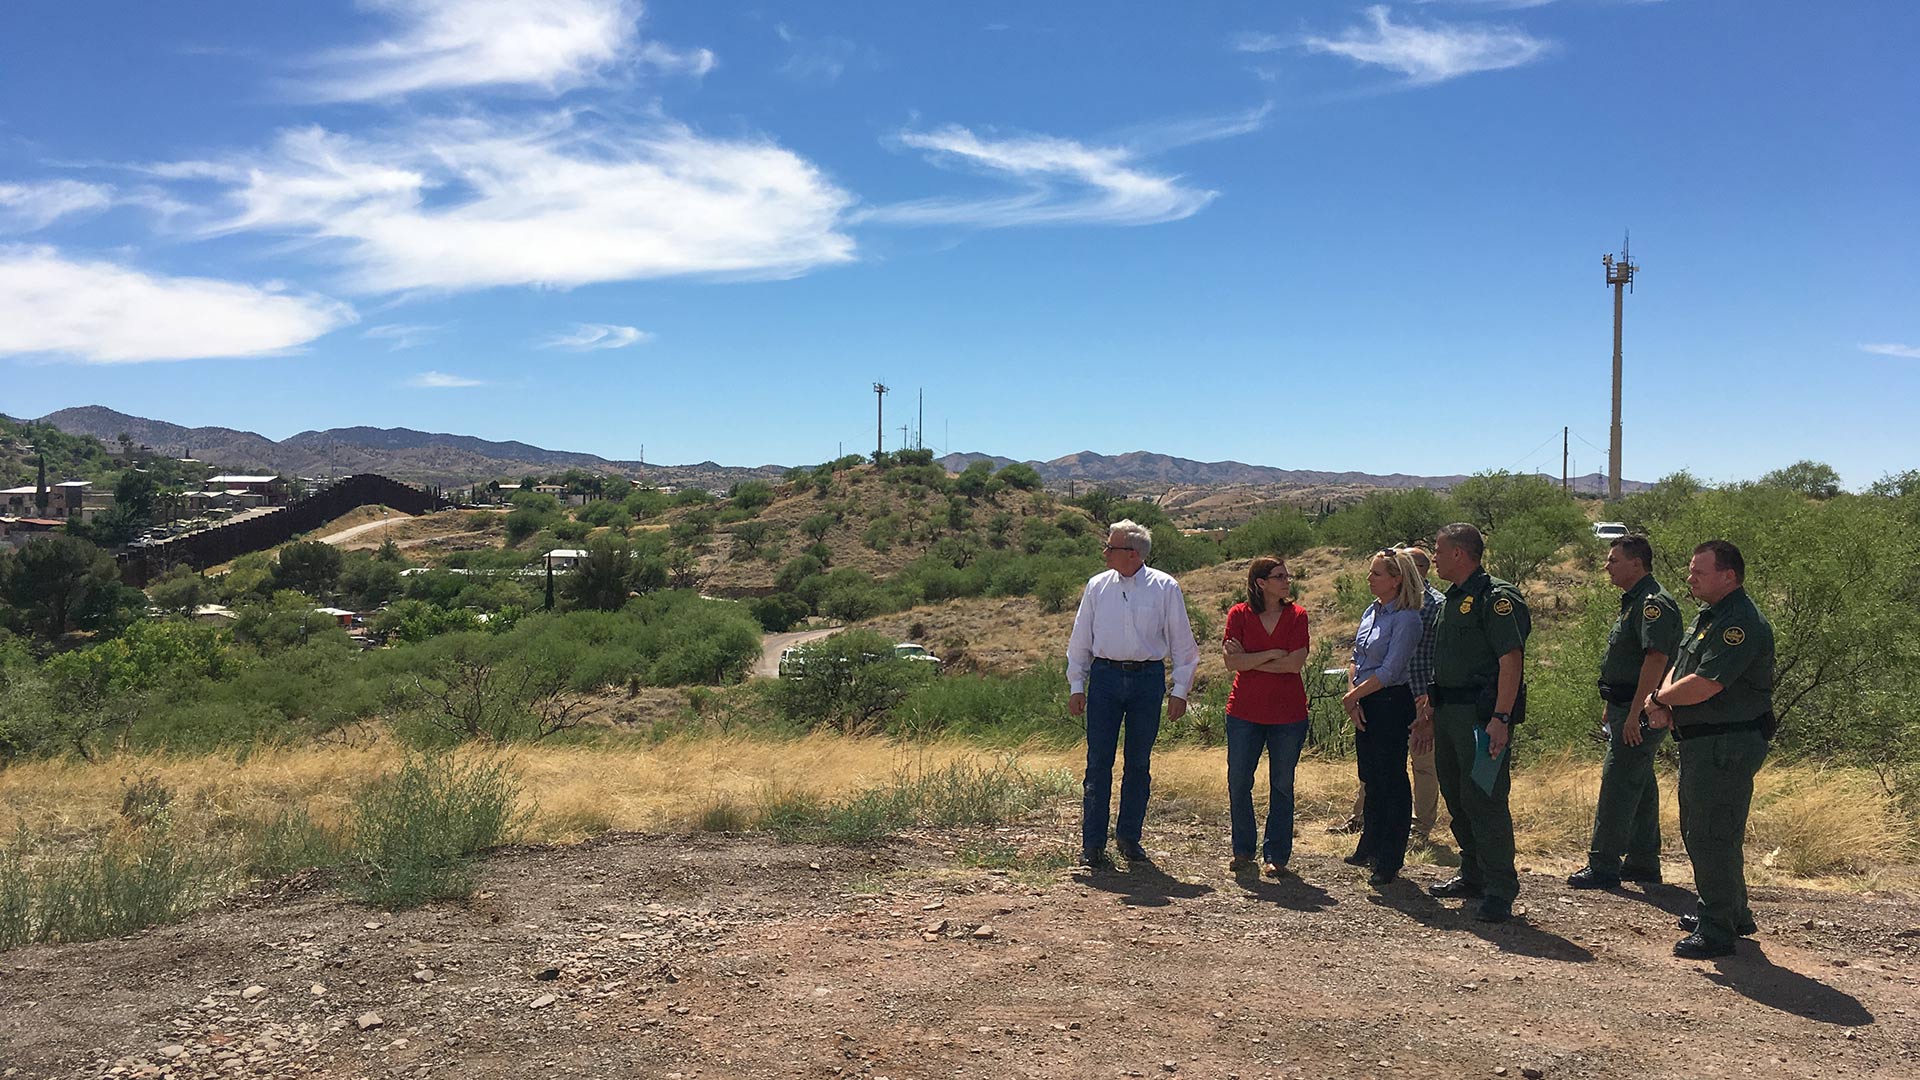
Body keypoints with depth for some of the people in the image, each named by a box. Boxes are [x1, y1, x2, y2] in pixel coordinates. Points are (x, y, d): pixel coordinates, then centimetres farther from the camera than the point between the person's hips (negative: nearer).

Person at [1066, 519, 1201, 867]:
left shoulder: (1165, 588, 1)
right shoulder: (1097, 586, 6)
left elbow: (1181, 642, 5)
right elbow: (1080, 639, 11)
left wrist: (1180, 690, 1)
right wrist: (1076, 685, 7)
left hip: (1148, 679, -1)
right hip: (1105, 676, 1)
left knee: (1139, 762, 7)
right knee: (1099, 762, -1)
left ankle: (1129, 836, 20)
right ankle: (1092, 843, 5)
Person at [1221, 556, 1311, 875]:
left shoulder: (1297, 615, -1)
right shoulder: (1239, 614, -2)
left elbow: (1296, 663, -13)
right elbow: (1233, 663, -11)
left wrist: (1249, 660, -11)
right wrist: (1273, 654, -16)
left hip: (1288, 714, 0)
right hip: (1245, 713, 0)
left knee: (1282, 787, 6)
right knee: (1238, 785, 5)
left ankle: (1276, 855, 17)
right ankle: (1243, 850, 21)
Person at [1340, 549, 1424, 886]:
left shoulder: (1406, 619, -15)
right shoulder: (1372, 612, 10)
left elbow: (1389, 671, -19)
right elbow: (1356, 659, 13)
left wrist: (1352, 696, -11)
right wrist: (1353, 695, -2)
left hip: (1391, 705, -8)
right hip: (1365, 706, 8)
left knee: (1391, 779, -1)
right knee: (1370, 777, 16)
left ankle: (1391, 860, 8)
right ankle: (1370, 846, 29)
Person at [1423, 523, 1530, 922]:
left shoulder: (1495, 597, -12)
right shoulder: (1453, 599, 18)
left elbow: (1511, 660, -19)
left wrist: (1500, 718, -26)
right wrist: (1431, 716, 23)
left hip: (1482, 716, -10)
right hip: (1450, 715, 10)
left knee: (1484, 800, -9)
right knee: (1457, 797, 15)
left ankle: (1500, 891, -3)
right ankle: (1473, 876, 27)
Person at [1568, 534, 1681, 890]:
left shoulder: (1653, 603, -17)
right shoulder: (1634, 601, 17)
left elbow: (1656, 659, -26)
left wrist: (1636, 713, -28)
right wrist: (1611, 706, 24)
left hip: (1639, 713, -11)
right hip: (1627, 708, 11)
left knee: (1617, 787, -8)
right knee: (1639, 785, 15)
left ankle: (1603, 866, -3)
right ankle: (1643, 863, 24)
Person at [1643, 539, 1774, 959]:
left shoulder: (1741, 624, -20)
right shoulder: (1709, 617, 15)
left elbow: (1702, 686, -26)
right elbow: (1680, 668, 16)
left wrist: (1658, 698, -9)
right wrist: (1664, 705, -5)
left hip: (1727, 747, -11)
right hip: (1701, 745, 11)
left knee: (1712, 837, -6)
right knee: (1697, 831, 20)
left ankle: (1717, 931, 3)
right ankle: (1732, 915, 34)